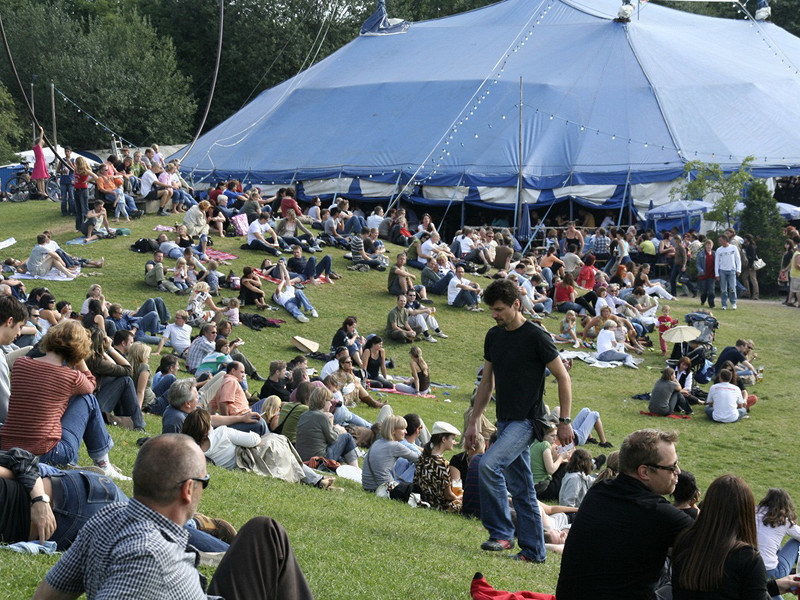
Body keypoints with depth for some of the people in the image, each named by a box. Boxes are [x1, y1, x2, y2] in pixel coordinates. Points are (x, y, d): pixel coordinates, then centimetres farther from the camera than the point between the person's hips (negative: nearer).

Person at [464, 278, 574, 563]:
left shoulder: (536, 337, -11)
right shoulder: (494, 336, 10)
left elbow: (563, 378, -8)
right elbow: (487, 382, 18)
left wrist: (564, 421, -10)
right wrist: (474, 422, 15)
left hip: (527, 421, -8)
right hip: (505, 421, 8)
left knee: (489, 464, -24)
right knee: (520, 488, 9)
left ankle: (501, 533, -14)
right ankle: (533, 551, 15)